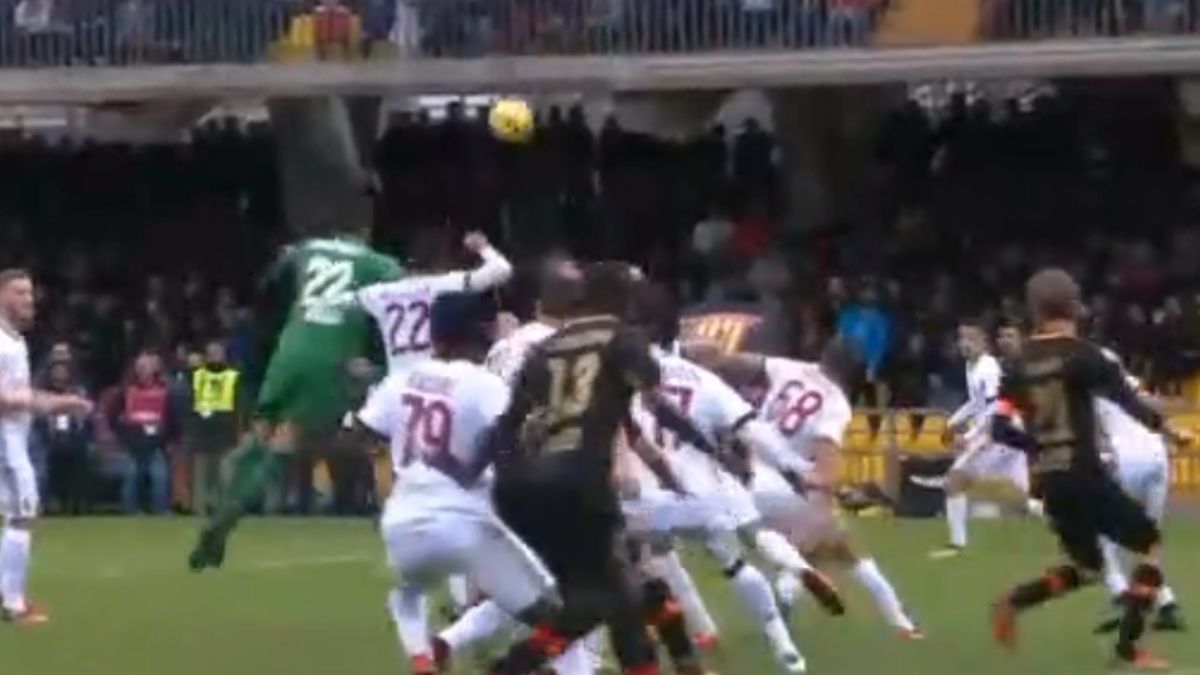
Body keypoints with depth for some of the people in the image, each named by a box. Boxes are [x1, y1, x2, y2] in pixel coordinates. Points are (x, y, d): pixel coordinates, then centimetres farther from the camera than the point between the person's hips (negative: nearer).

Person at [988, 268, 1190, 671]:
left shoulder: (1021, 364, 7)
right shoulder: (1081, 355, -10)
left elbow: (1001, 428, 5)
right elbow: (1126, 399, -12)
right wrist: (1167, 430, 1)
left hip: (1049, 482, 6)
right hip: (1084, 476, -6)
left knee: (1086, 568, 21)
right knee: (1150, 545, 7)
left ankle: (1014, 602, -4)